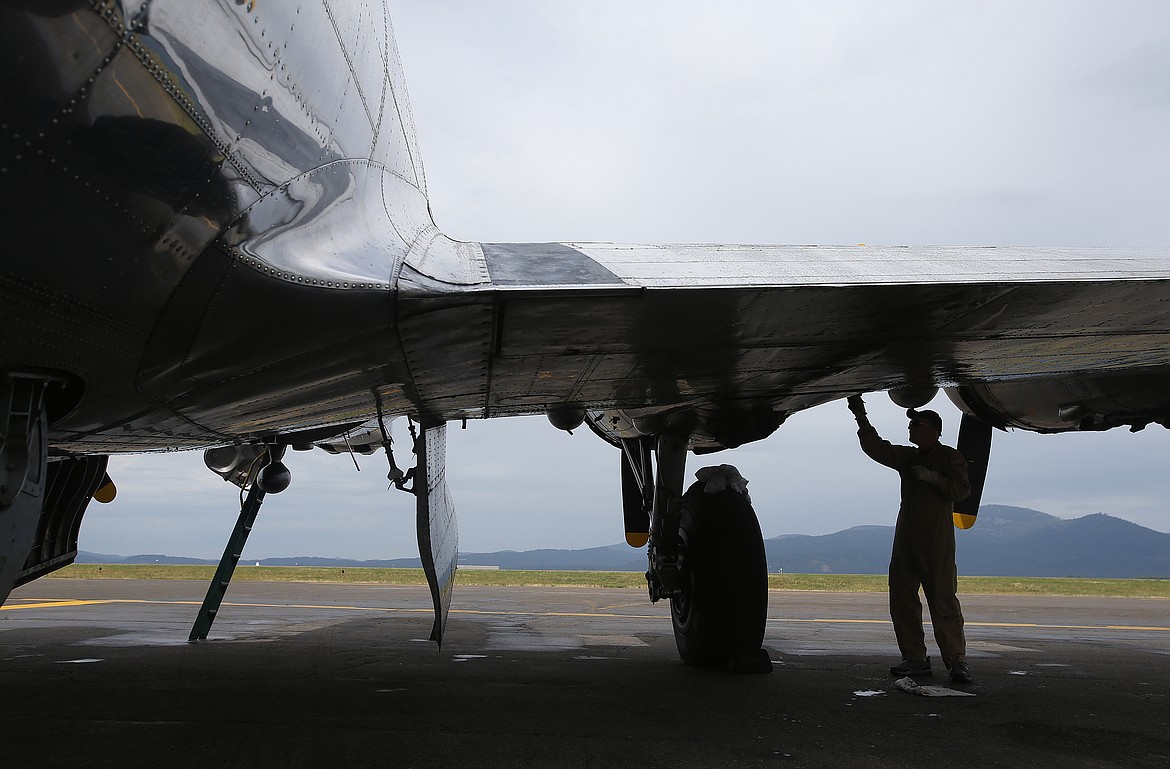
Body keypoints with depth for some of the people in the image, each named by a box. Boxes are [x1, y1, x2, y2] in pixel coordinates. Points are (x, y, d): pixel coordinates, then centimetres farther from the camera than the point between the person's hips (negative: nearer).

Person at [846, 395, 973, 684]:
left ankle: (957, 660, -6)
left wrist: (932, 477, -16)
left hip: (936, 540, -7)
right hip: (906, 537, 7)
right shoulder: (907, 457, 20)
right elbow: (875, 447, 18)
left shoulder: (949, 457, 3)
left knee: (943, 599, -9)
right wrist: (861, 417, 12)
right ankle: (915, 658, 8)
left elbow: (961, 490, -6)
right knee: (901, 597, 3)